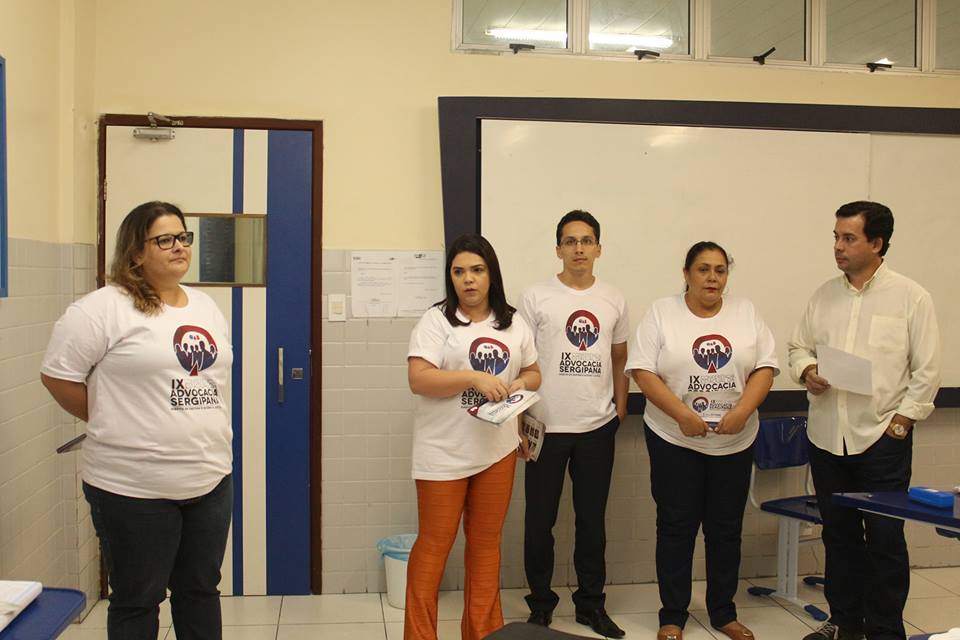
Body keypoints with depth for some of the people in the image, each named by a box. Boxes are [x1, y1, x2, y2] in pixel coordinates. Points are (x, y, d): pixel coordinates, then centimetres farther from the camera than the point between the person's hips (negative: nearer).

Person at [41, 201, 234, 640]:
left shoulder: (206, 307, 11)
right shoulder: (103, 309, -12)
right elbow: (57, 375, -9)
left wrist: (199, 429, 13)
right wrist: (112, 424, -1)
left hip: (211, 479, 6)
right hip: (134, 487, -6)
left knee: (201, 590, 18)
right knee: (137, 601, 9)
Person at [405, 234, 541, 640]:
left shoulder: (513, 323, 8)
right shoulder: (436, 320, -7)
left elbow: (533, 373, 16)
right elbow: (418, 379, -17)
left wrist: (521, 383, -7)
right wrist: (475, 378, -26)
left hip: (497, 449, 5)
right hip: (444, 451, -4)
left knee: (486, 540, 14)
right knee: (434, 544, 3)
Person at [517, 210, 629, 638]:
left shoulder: (613, 300, 6)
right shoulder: (536, 298, -4)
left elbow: (619, 361, 15)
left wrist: (620, 410, 8)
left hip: (598, 427, 3)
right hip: (546, 427, -3)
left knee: (593, 520, 13)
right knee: (540, 521, 7)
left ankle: (591, 603, 27)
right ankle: (540, 604, 23)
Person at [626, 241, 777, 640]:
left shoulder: (746, 313, 6)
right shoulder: (661, 313, -3)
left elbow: (765, 368, 1)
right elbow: (643, 372, -9)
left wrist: (742, 411, -15)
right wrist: (682, 414, -19)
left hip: (734, 441, 3)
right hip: (674, 439, -3)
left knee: (726, 528, 11)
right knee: (676, 527, 4)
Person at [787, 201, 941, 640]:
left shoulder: (911, 297, -4)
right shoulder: (825, 294, 8)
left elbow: (927, 371, -4)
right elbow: (798, 347, 16)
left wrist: (901, 422, -8)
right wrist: (806, 371, -5)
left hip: (882, 438, -4)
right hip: (826, 435, 4)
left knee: (884, 538, 2)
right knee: (838, 534, 14)